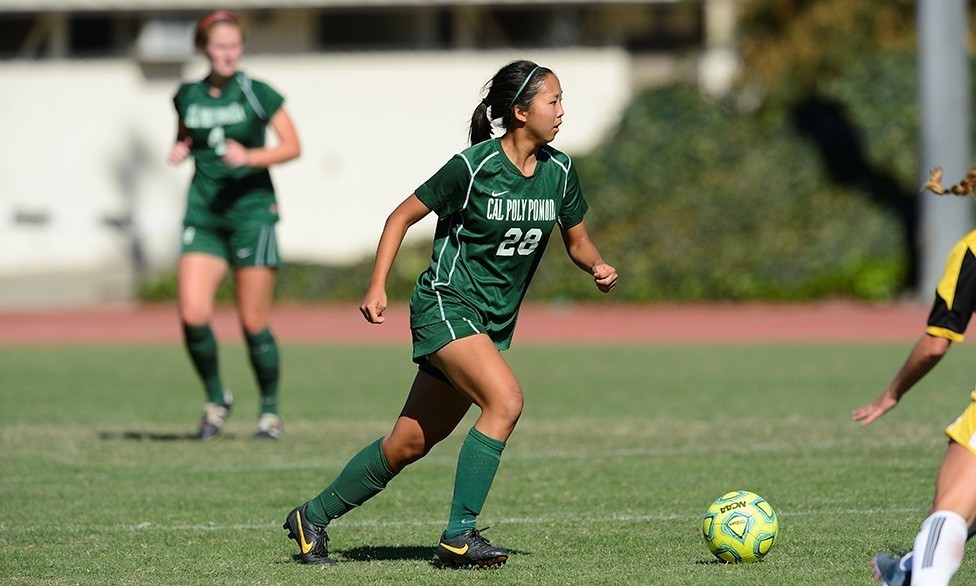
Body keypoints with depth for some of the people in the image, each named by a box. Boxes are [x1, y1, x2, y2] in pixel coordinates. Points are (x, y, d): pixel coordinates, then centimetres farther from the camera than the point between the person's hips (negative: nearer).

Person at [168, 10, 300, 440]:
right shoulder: (187, 97, 7)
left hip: (251, 210, -3)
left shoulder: (257, 94, -4)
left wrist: (250, 157, -18)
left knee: (253, 324, -2)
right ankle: (215, 399, 9)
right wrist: (180, 150, 2)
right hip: (203, 214, 3)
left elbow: (292, 146, -3)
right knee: (192, 315, -12)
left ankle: (270, 409, 17)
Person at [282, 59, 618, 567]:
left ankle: (313, 517, 24)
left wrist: (598, 267, -7)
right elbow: (402, 216, -5)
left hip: (495, 324, 7)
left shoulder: (559, 171, 3)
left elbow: (576, 241, 15)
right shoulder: (473, 167, -15)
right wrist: (377, 287, -11)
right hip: (446, 305, -7)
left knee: (410, 442, 8)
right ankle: (459, 535, -22)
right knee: (506, 399, -28)